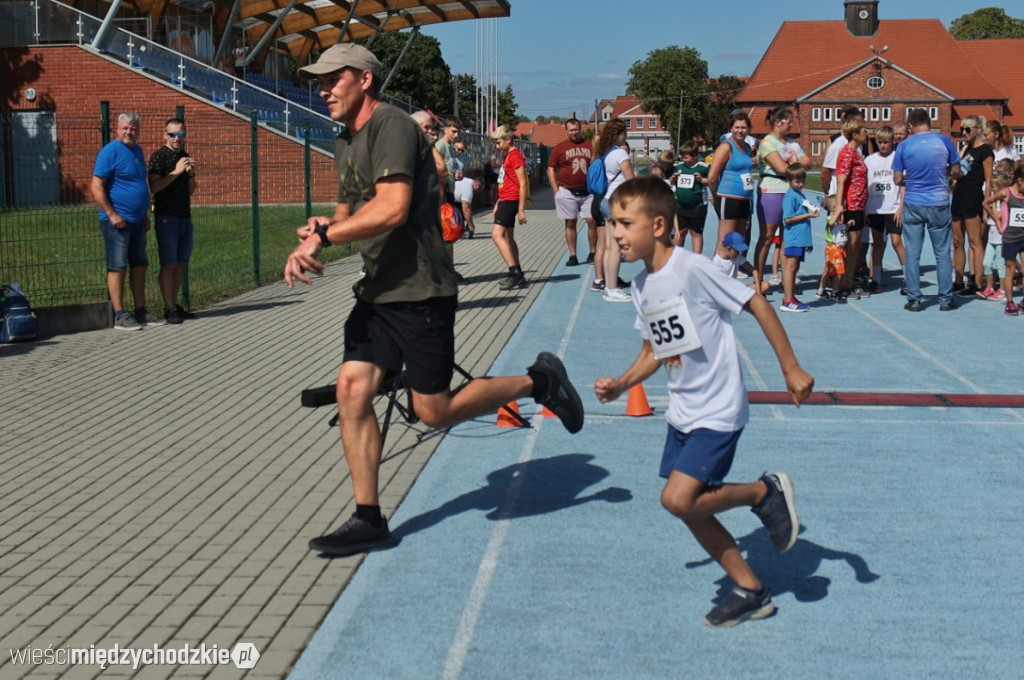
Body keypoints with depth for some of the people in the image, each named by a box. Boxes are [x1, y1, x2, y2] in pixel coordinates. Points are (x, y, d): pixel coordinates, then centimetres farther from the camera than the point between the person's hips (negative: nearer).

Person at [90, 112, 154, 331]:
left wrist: (145, 214, 21)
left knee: (139, 265, 11)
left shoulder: (137, 151, 14)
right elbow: (96, 187, -15)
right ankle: (120, 316, -2)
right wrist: (112, 214, -19)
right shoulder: (110, 151, -11)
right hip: (117, 221, -8)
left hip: (137, 221, 8)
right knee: (117, 267, -4)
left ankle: (141, 311, 18)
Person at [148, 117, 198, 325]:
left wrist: (191, 174, 1)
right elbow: (154, 187, -15)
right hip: (166, 216, -7)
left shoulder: (185, 156, 16)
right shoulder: (159, 156, -5)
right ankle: (169, 309, -6)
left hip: (185, 216, 7)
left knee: (180, 263, 7)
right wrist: (176, 171, -19)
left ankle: (175, 305, 12)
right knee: (168, 263, -7)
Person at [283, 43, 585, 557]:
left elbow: (392, 208, -27)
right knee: (351, 390, -1)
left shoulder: (391, 125, -15)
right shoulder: (345, 144, 15)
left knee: (434, 412, -2)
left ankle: (538, 382, 19)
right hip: (377, 290, 9)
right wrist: (328, 225, 2)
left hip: (419, 290, -9)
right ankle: (368, 520, 7)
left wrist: (322, 238, -23)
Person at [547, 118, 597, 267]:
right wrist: (556, 190, -3)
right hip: (567, 192, -1)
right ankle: (572, 256, 8)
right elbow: (551, 169, 5)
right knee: (570, 223, 3)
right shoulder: (560, 147, 4)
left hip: (588, 192, 1)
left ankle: (593, 253, 8)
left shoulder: (590, 146, 7)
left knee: (592, 221, -4)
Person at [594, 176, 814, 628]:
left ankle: (767, 492, 5)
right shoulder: (640, 287, 4)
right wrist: (621, 385, 1)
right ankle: (750, 591, 24)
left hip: (718, 410, -8)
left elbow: (757, 304, -14)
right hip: (682, 412, 8)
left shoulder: (692, 269, -19)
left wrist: (791, 369, -13)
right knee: (691, 509, 8)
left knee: (678, 499, -18)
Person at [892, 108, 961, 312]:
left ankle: (914, 300, 7)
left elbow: (897, 179, 0)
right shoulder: (944, 141, -2)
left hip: (913, 205, 0)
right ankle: (946, 300, 11)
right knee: (943, 254, 8)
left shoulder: (904, 145, -3)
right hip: (939, 204, 0)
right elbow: (956, 171, 6)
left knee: (912, 254, 6)